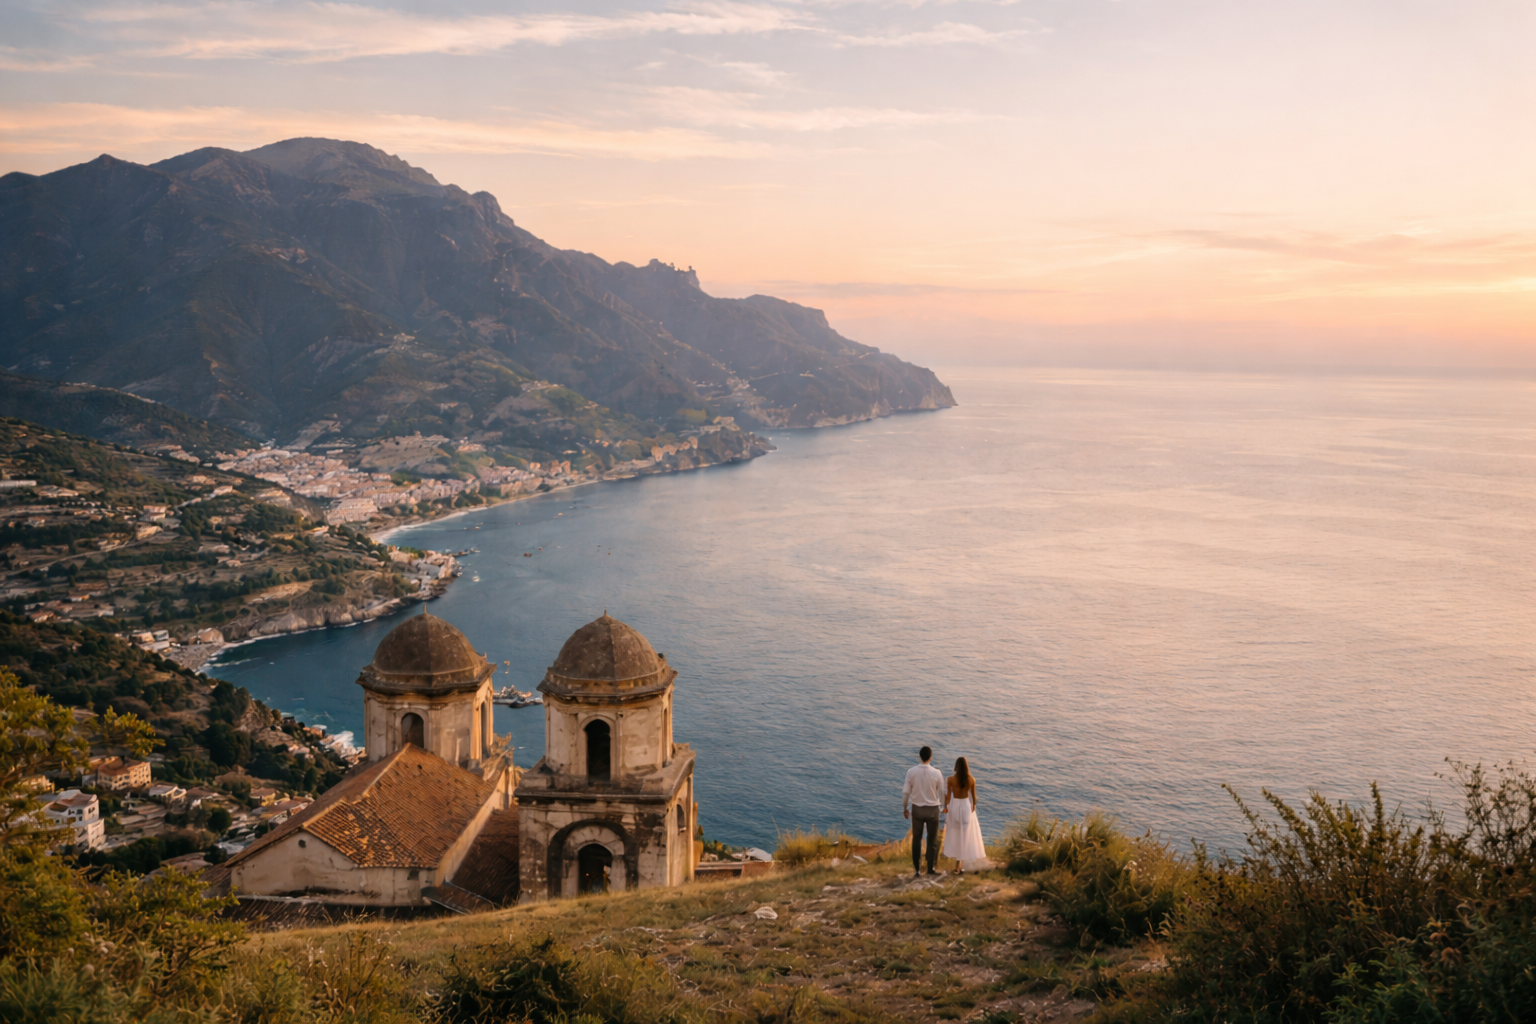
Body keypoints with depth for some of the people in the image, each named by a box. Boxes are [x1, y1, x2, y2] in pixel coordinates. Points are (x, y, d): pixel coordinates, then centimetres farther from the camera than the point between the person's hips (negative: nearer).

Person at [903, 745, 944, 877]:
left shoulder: (911, 771, -12)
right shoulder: (936, 773, -15)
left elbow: (906, 791, -7)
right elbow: (941, 793, -4)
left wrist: (904, 808, 7)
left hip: (917, 809, 1)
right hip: (932, 809, -1)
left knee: (916, 839, 13)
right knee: (932, 840, 15)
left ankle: (917, 869, 15)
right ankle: (930, 868, 23)